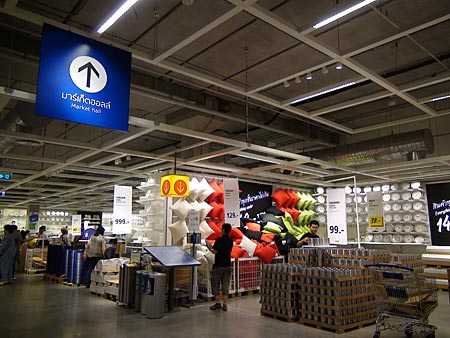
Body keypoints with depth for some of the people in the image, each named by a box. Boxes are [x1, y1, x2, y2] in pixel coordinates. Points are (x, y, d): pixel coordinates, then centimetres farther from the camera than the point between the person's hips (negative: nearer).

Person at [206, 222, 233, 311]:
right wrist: (213, 247, 22)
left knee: (216, 285, 7)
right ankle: (225, 305, 7)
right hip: (228, 266, 6)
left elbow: (215, 251, -16)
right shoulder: (230, 241, 8)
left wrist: (210, 248, 3)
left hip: (219, 265, -6)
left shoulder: (219, 240, -14)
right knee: (225, 286, 8)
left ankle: (218, 303, 8)